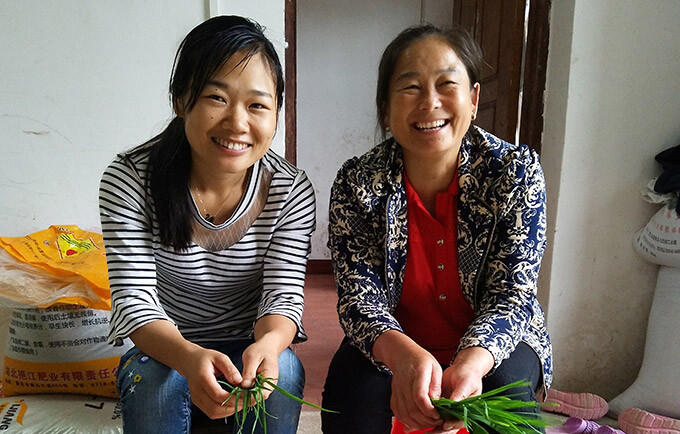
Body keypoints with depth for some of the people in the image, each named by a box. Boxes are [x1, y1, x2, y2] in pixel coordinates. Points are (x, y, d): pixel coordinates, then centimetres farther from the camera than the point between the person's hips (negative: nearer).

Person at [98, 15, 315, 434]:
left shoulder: (293, 191, -14)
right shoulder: (128, 180, -17)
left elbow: (284, 293, -16)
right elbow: (133, 298, -21)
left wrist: (267, 344, -41)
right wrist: (189, 357, -42)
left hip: (250, 350, 1)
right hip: (162, 350, 0)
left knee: (284, 368, -29)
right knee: (153, 381, -31)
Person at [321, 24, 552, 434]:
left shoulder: (516, 172, -14)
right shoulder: (357, 184, -14)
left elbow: (512, 293, -17)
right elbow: (359, 295, -18)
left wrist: (471, 363, -39)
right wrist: (404, 355, -41)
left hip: (490, 347, 1)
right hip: (392, 349, 0)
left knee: (507, 385, -30)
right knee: (350, 387, -27)